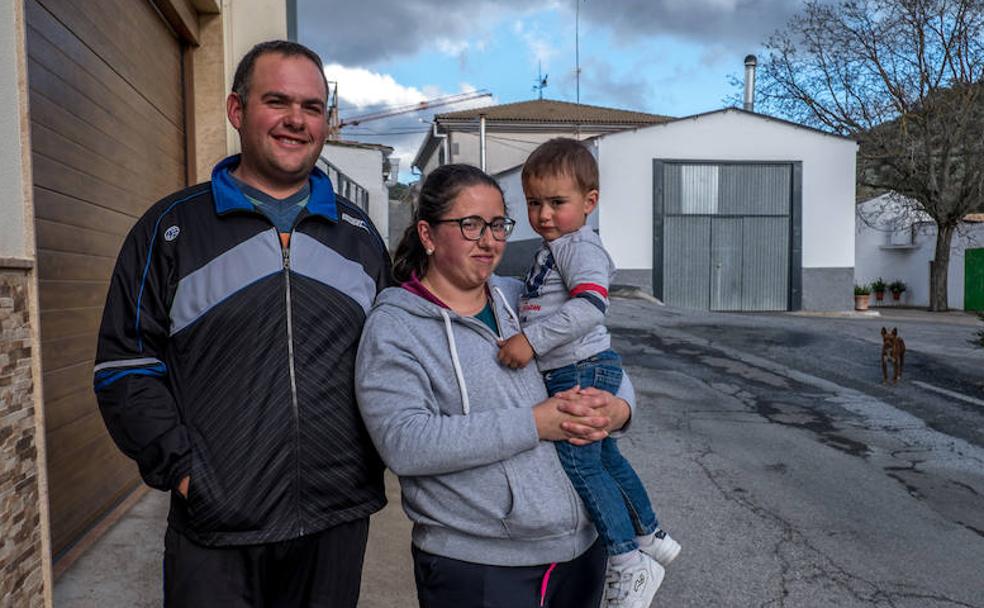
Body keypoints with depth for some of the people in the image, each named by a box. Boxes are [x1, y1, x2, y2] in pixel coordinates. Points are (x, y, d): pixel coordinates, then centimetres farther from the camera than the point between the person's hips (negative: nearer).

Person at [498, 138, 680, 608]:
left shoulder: (580, 246, -15)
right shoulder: (552, 249, 16)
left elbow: (589, 305, -31)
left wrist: (532, 340, -35)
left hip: (582, 371, -10)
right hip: (569, 374, 10)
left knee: (578, 462, -8)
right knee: (604, 457, 20)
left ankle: (629, 563, 6)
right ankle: (650, 537, 37)